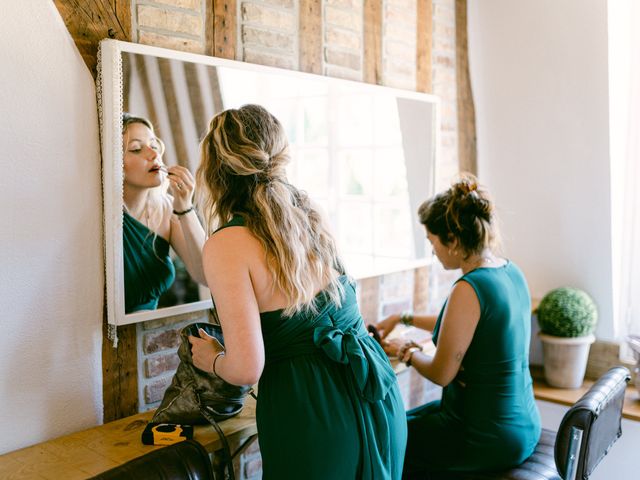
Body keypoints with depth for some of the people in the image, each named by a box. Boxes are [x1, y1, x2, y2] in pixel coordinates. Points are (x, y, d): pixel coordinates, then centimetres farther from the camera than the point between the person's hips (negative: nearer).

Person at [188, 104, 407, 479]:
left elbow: (247, 369, -20)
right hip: (376, 396, 6)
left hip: (312, 416, -6)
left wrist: (212, 360, 6)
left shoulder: (227, 245, -17)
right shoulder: (308, 213, 3)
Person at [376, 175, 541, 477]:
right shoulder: (511, 272, 0)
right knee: (410, 420, 26)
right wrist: (403, 319, 22)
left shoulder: (469, 289, -26)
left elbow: (441, 373, -18)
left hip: (488, 439, -8)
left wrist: (406, 352, 2)